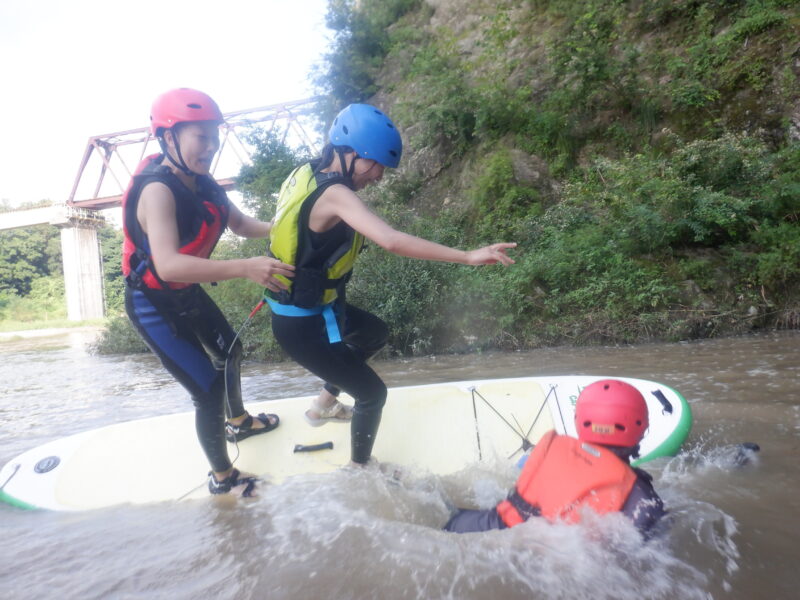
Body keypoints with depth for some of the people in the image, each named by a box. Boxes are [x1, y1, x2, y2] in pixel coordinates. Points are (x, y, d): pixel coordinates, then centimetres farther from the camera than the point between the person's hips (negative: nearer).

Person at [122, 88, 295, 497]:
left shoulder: (201, 182, -7)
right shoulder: (157, 190, -31)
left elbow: (239, 224, 3)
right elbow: (168, 265, -45)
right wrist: (245, 269, -53)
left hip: (187, 293, 9)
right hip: (154, 305, -9)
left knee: (230, 351, 25)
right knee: (210, 389, -5)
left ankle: (239, 422, 53)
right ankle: (222, 478, 20)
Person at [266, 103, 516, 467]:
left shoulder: (308, 174, -1)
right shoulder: (334, 194, -28)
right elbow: (391, 241, -40)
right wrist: (467, 256, -36)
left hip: (305, 304, 9)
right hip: (303, 326, -9)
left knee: (375, 334, 30)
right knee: (372, 393, 7)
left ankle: (324, 405, 43)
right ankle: (359, 469, 30)